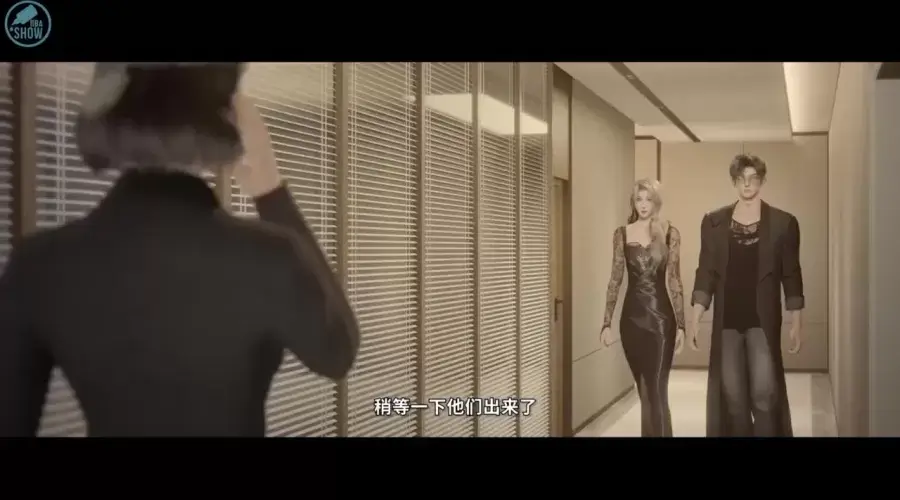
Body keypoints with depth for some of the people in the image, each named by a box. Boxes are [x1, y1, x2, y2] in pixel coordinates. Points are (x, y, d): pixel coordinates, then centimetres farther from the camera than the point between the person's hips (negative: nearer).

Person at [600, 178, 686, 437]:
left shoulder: (670, 234, -1)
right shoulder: (622, 234, 5)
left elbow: (674, 280, -1)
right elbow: (616, 278, 6)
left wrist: (680, 324, -4)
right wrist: (606, 322, 2)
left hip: (661, 318, -3)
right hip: (632, 316, 3)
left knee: (656, 389, -7)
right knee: (644, 389, 12)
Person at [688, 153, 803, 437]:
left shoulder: (783, 223, 2)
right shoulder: (714, 222, 6)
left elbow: (791, 274, 4)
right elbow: (706, 272, 5)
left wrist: (795, 323, 1)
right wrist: (695, 319, -1)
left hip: (763, 320, -2)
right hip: (727, 320, 2)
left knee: (764, 394, -9)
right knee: (732, 397, 6)